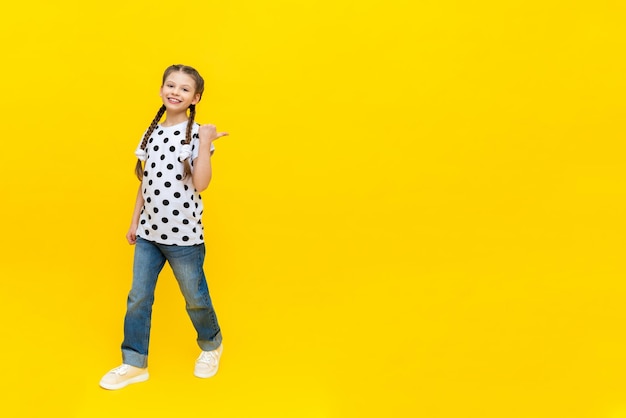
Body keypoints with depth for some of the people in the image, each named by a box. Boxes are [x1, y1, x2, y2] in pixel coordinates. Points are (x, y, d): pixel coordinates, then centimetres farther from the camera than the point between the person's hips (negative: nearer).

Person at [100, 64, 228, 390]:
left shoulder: (196, 134, -10)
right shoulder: (151, 134, 7)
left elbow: (201, 184, -21)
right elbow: (146, 182, 13)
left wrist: (205, 145, -26)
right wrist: (135, 220, 14)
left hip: (184, 234, -5)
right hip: (149, 232, 5)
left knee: (195, 298, 10)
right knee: (138, 298, 9)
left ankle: (212, 346, 36)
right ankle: (134, 364, 24)